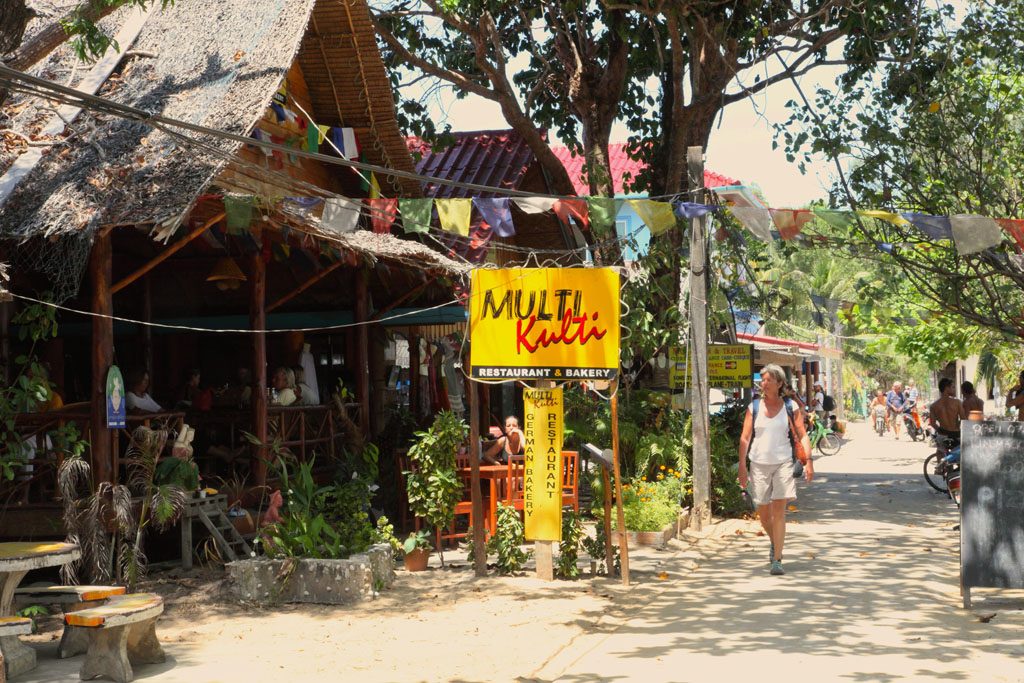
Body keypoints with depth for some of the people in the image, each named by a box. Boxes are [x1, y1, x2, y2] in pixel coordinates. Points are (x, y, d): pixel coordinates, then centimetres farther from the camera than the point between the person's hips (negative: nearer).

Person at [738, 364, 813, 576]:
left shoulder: (790, 407, 2)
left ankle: (777, 560, -8)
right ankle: (774, 543, 39)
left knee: (779, 511, -10)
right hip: (759, 463, 2)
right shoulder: (754, 408, 5)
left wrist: (808, 461, -9)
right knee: (763, 513, 9)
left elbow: (802, 435, 1)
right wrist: (742, 467, -3)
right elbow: (745, 438, 4)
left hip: (783, 463, -2)